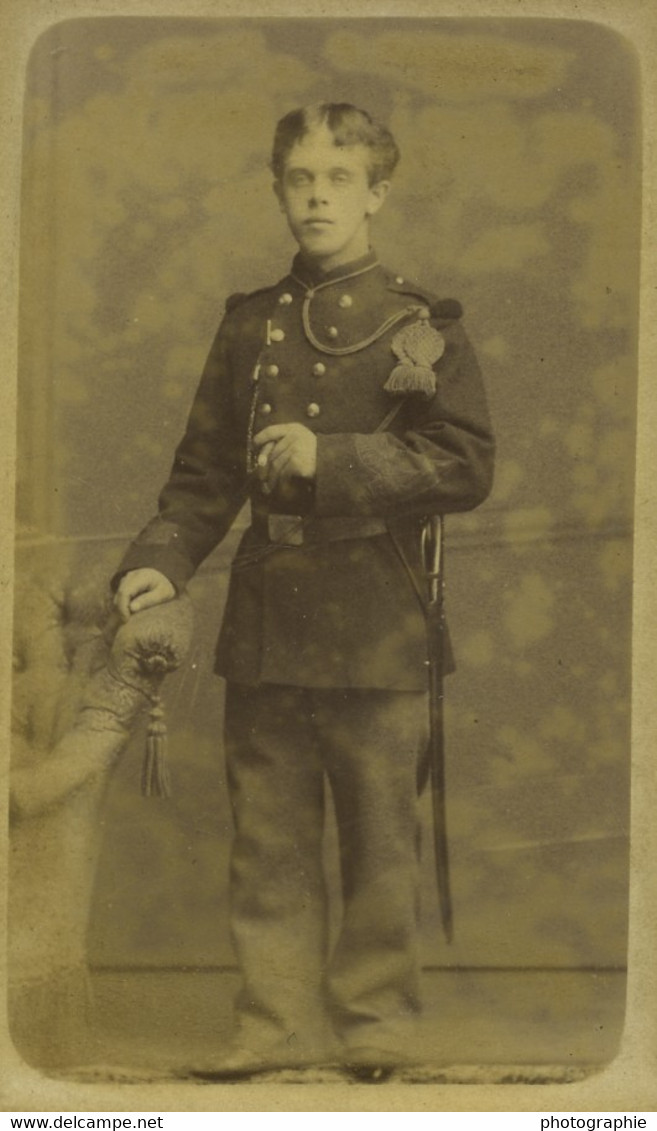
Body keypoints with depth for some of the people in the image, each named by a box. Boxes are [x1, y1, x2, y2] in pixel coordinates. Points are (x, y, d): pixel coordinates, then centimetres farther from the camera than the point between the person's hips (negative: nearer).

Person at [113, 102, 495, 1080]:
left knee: (379, 837, 5)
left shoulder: (420, 322, 0)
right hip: (264, 619, 4)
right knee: (268, 837, 8)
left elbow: (466, 467, -8)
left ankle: (376, 1023, 20)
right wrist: (161, 561, -2)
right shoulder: (250, 323, 12)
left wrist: (330, 459, -16)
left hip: (376, 624, -3)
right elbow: (206, 472, 14)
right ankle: (279, 1024, 21)